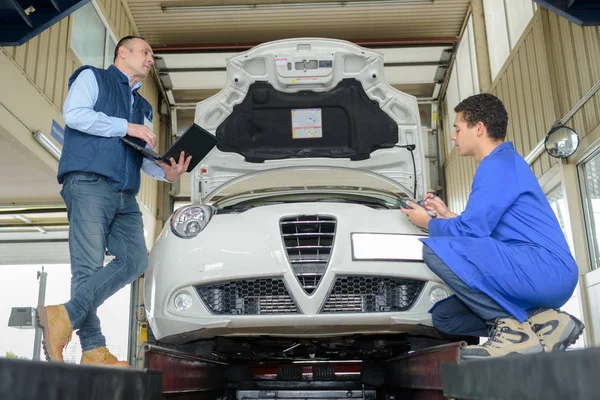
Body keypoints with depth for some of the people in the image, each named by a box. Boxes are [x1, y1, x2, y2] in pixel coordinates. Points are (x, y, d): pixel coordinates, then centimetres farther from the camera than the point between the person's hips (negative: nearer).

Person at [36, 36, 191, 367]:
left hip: (126, 196, 7)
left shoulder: (142, 107, 32)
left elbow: (146, 157, 23)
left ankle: (64, 318, -16)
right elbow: (74, 114, -6)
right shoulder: (92, 78, 14)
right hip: (89, 184, -6)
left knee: (134, 261, -14)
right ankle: (94, 350, -11)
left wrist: (166, 172, 0)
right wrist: (126, 127, -9)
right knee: (89, 268, -11)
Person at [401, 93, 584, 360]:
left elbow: (471, 230, -16)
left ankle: (515, 326, -14)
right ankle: (539, 321, 3)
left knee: (436, 249, -24)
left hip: (546, 269, -10)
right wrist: (447, 215, 22)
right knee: (443, 317, 11)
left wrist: (428, 223, 2)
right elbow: (485, 230, 27)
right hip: (541, 277, 10)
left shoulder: (499, 163, -10)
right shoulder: (501, 164, 22)